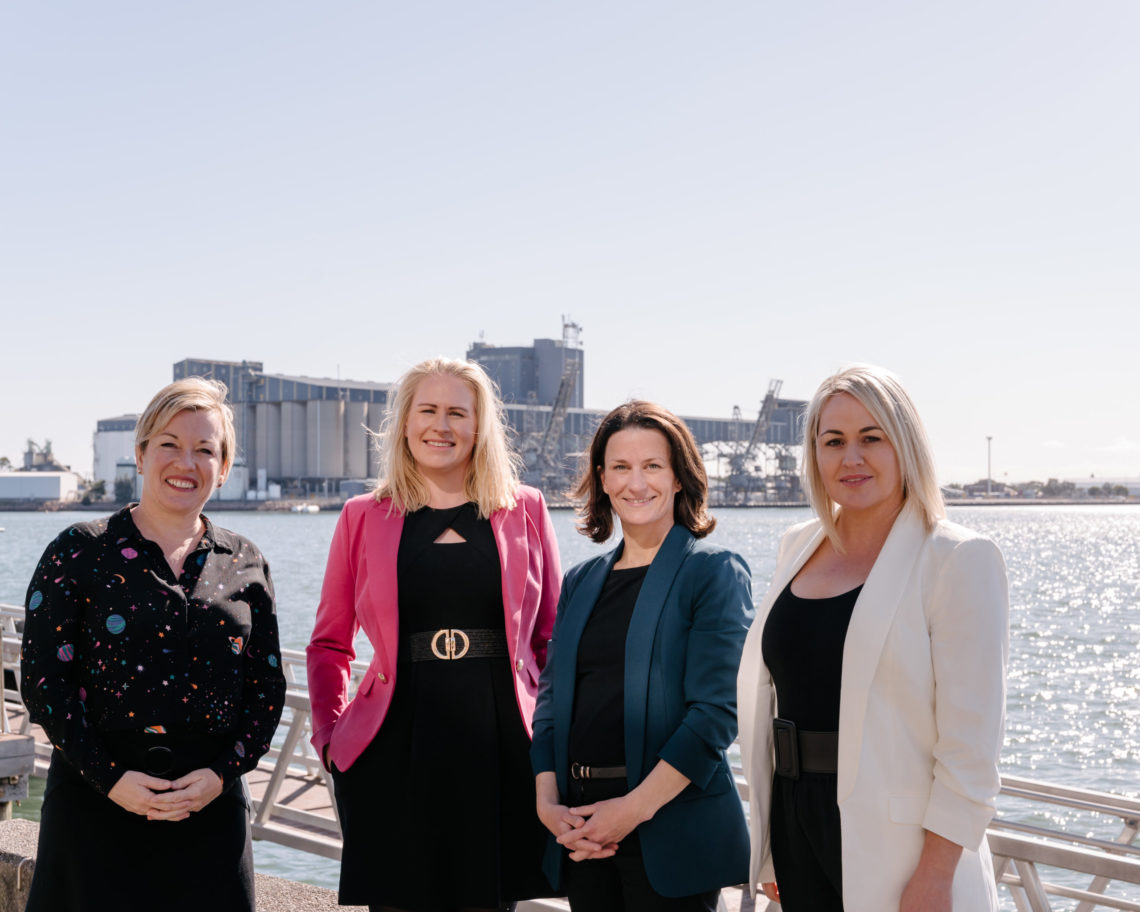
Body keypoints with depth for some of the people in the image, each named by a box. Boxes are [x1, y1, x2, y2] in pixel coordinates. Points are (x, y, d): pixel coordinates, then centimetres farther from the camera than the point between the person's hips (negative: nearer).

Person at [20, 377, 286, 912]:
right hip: (96, 801, -2)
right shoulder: (80, 552, 0)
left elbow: (268, 686, 8)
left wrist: (221, 773, -7)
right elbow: (42, 678, -5)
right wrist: (109, 778, -13)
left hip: (210, 803, 2)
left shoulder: (245, 566, 8)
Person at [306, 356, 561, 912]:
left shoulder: (524, 511, 8)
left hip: (499, 751, 0)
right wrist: (329, 731, 4)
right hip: (395, 751, 0)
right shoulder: (363, 518, 8)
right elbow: (329, 645, 15)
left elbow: (552, 638, 11)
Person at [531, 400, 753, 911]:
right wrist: (547, 802, -5)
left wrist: (635, 807, -17)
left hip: (672, 827, -5)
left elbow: (716, 710, -12)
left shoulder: (715, 573, -4)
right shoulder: (581, 582, 13)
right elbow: (551, 701, 10)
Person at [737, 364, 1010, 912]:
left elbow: (970, 744, -14)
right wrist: (767, 845, 13)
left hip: (892, 843, -5)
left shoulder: (959, 560, -10)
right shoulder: (799, 547, 8)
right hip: (798, 826, 5)